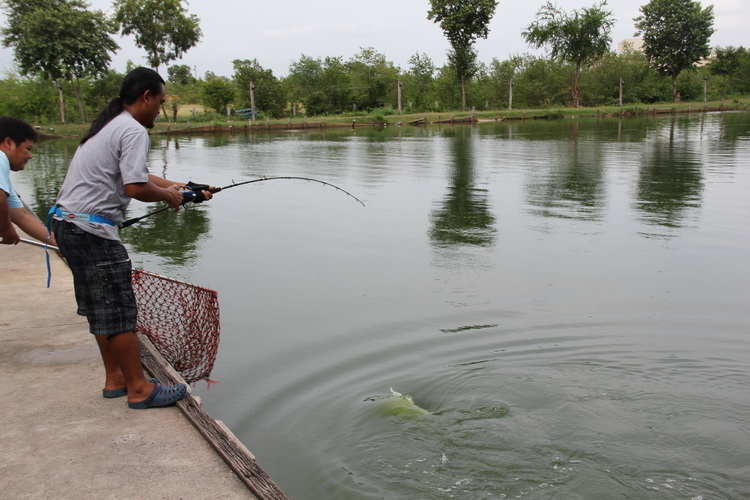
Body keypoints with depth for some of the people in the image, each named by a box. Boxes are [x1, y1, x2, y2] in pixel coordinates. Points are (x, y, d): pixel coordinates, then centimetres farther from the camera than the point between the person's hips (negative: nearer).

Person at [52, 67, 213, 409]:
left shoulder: (109, 125, 19)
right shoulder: (134, 131, -12)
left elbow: (133, 174, 26)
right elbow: (135, 187, -21)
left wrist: (179, 188, 25)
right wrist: (168, 196, -3)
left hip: (67, 223, 10)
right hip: (92, 230, -10)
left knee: (100, 309, 16)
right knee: (118, 310, -3)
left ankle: (115, 379, 26)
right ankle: (139, 389, 5)